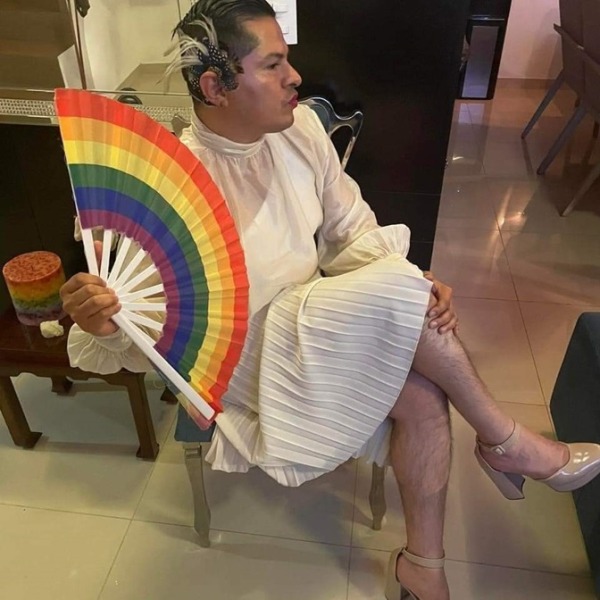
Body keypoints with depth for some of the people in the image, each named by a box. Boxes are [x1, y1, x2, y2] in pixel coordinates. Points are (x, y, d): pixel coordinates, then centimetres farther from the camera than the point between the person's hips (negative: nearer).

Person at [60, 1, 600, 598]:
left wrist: (417, 283, -15)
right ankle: (507, 443, -3)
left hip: (314, 323, 6)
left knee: (423, 393, -18)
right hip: (248, 360, -5)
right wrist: (100, 323, -41)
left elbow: (352, 233, 3)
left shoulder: (299, 126, -4)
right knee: (395, 291, -26)